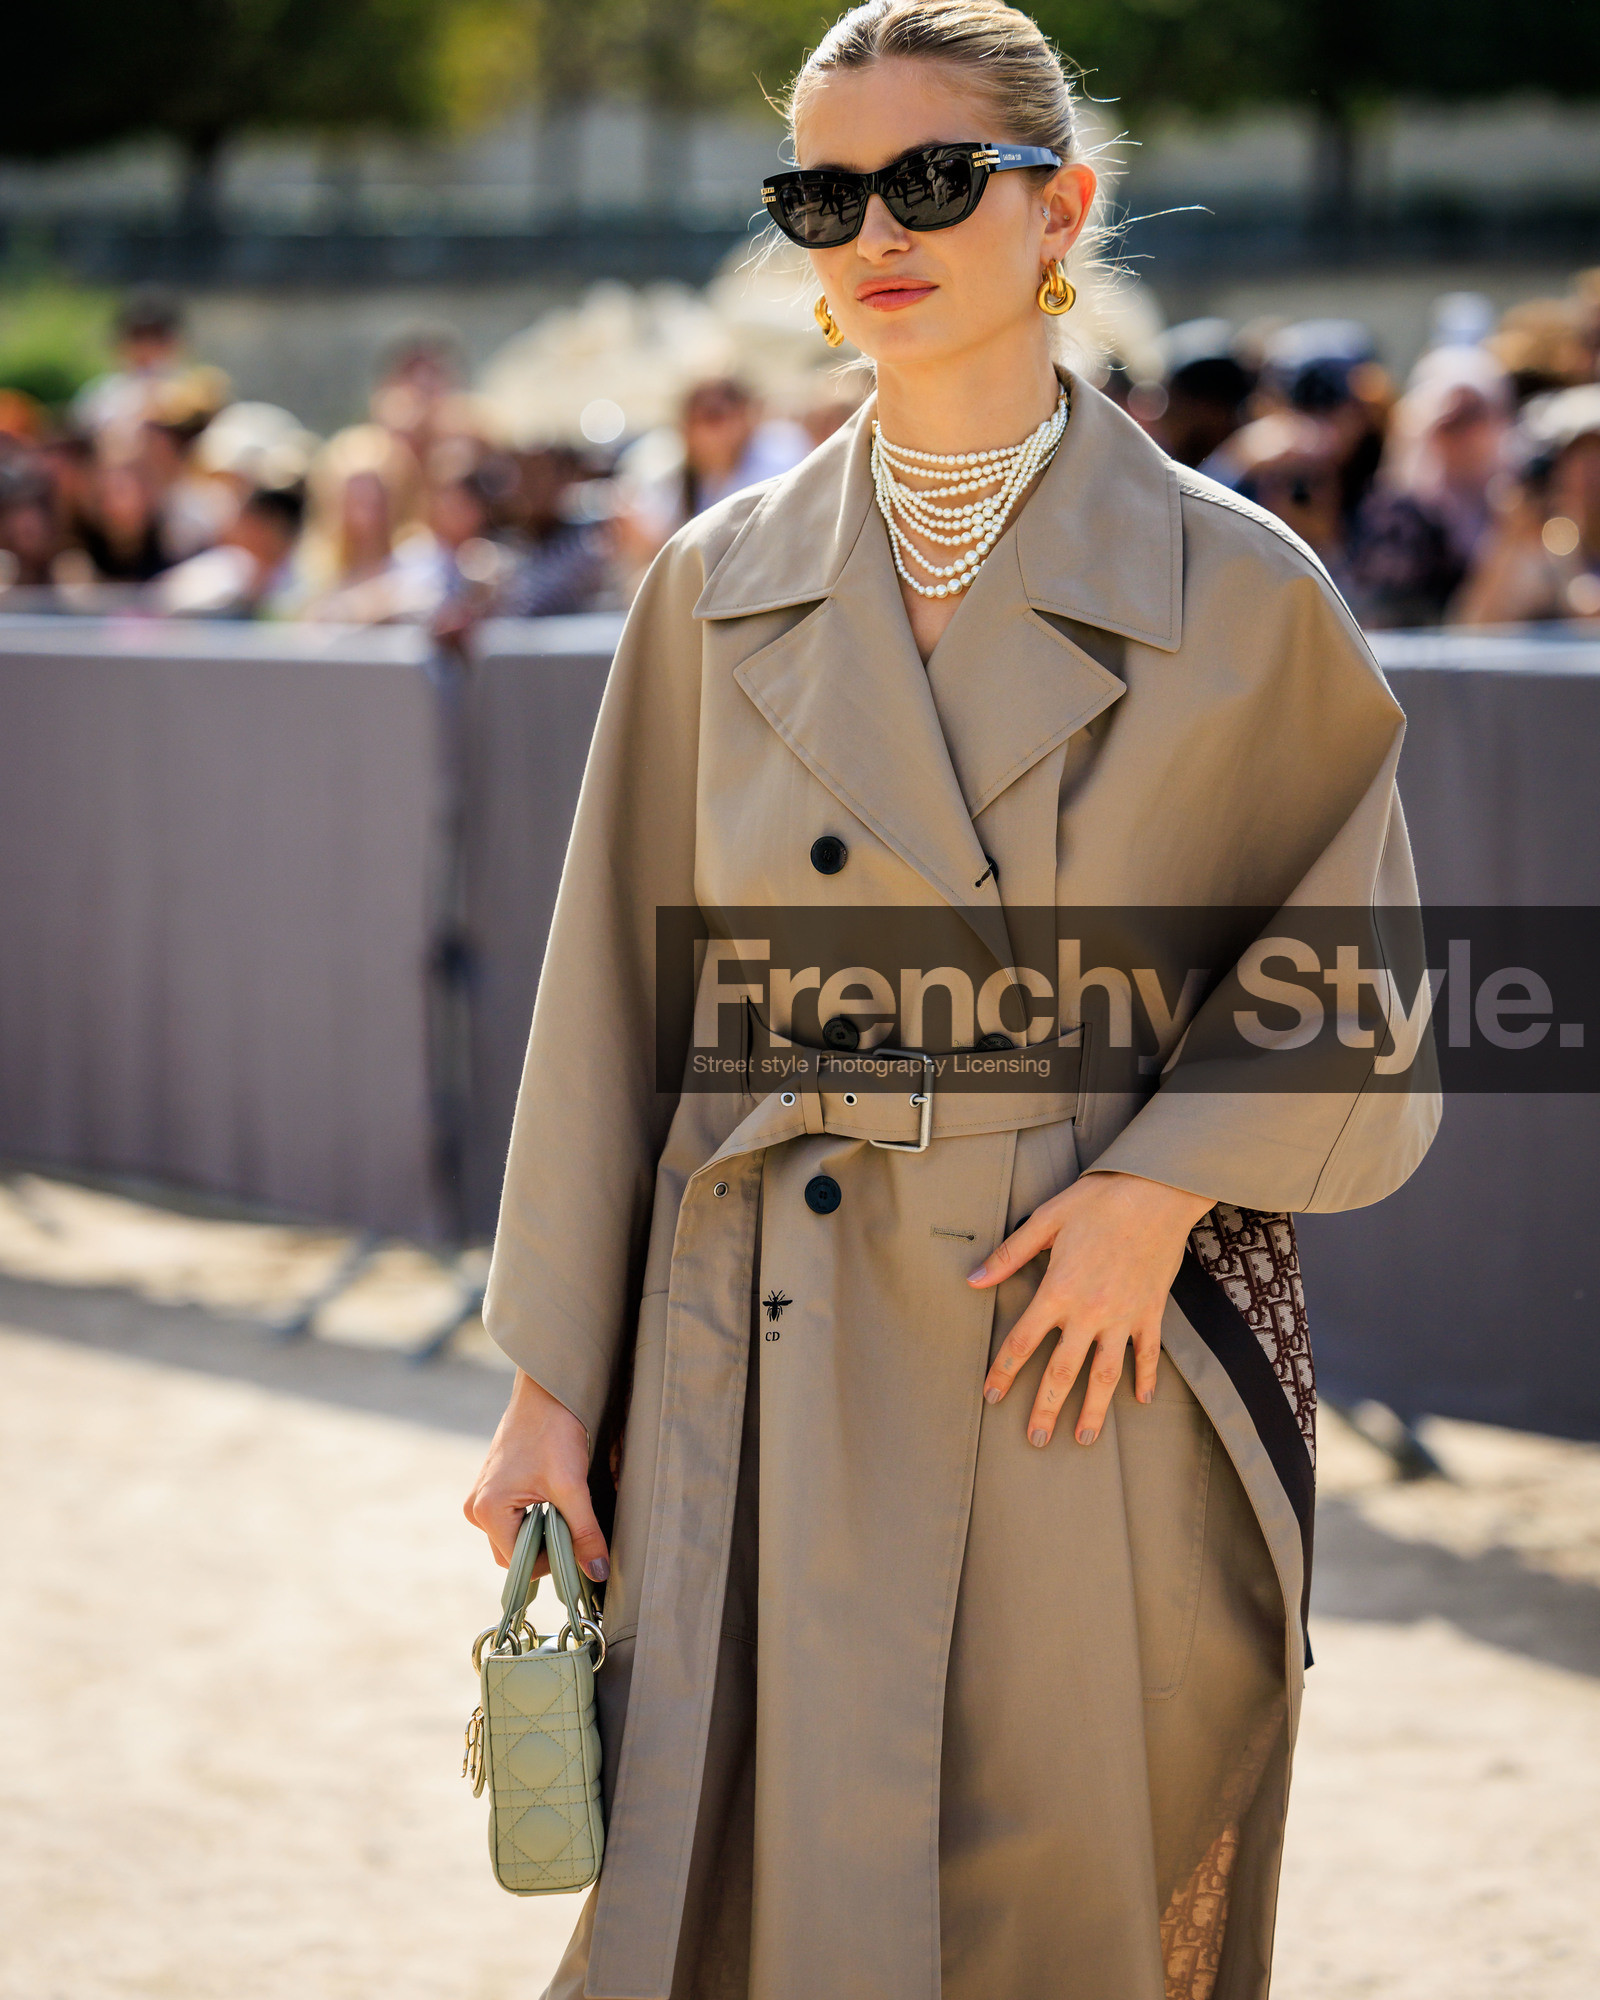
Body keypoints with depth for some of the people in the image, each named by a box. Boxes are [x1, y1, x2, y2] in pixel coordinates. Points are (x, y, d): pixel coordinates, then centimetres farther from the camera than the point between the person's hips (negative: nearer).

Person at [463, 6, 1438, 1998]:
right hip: (778, 1380, 2)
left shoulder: (1233, 592, -2)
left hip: (1108, 1357, -1)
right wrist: (551, 1384, 5)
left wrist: (1162, 1184, -11)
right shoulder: (726, 582, 5)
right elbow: (618, 998, 8)